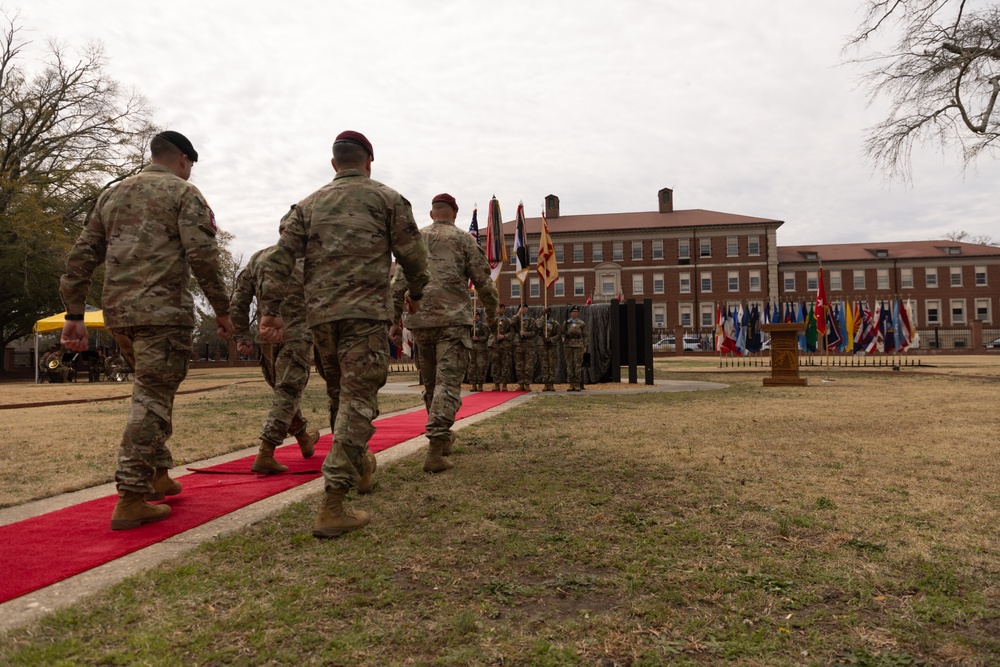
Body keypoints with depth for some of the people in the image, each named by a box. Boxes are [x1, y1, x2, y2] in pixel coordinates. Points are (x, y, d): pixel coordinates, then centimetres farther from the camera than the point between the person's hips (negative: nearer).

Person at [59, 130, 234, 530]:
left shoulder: (112, 194, 20)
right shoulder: (184, 193, 2)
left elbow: (82, 255, 15)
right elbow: (202, 256, -10)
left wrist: (74, 314, 15)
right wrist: (222, 310, -4)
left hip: (117, 313, 7)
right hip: (164, 311, -7)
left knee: (153, 391, 20)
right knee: (152, 398, -5)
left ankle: (159, 475, 26)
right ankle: (130, 501, -7)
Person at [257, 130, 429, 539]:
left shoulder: (309, 205, 16)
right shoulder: (386, 198, 7)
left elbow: (280, 257, 5)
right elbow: (412, 254, 4)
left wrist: (269, 310, 3)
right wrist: (415, 293, 21)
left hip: (319, 314, 5)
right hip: (367, 312, -4)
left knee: (340, 395, 20)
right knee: (357, 401, -6)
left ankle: (359, 468, 39)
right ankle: (332, 507, -13)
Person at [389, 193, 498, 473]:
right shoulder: (463, 239, 5)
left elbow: (399, 284, 11)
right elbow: (482, 280, 2)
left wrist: (393, 320, 14)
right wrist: (493, 311, 16)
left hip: (419, 320, 4)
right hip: (453, 319, -4)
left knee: (430, 383, 17)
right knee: (448, 384, -8)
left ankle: (443, 438, 30)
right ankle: (434, 450, -19)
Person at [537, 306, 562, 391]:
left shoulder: (555, 323, 6)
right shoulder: (540, 321, 8)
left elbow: (559, 335, 1)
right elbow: (538, 326, -16)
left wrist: (550, 339, -12)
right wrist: (543, 316, -12)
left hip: (552, 345, -1)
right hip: (543, 345, 1)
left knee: (552, 364, -3)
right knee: (544, 365, 0)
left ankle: (552, 384, 0)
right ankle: (546, 384, 3)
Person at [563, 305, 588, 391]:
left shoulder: (582, 323, 7)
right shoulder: (566, 323, 11)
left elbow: (585, 336, 7)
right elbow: (563, 334, 13)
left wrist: (585, 347, 0)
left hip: (578, 346, -2)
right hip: (568, 345, 2)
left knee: (578, 365, -4)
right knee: (569, 365, 1)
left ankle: (578, 385, -1)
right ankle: (571, 384, 6)